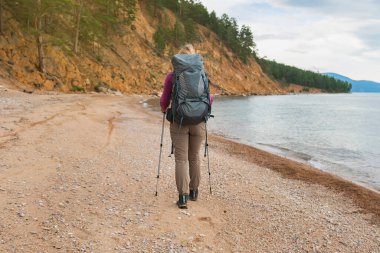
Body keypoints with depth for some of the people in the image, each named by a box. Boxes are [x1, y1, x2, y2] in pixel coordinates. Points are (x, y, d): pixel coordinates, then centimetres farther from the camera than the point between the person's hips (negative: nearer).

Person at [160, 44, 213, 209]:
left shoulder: (172, 76, -1)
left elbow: (164, 101, 2)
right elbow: (209, 99, 5)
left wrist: (164, 109, 24)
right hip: (198, 121, 2)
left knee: (181, 159, 1)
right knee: (194, 157, 16)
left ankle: (183, 196, -6)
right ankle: (193, 192, 27)